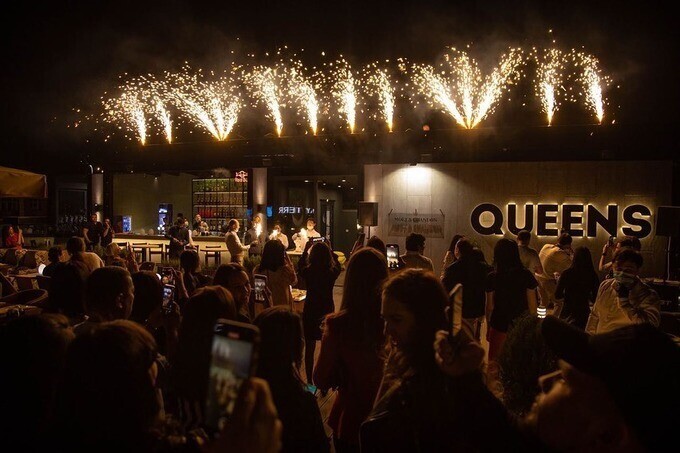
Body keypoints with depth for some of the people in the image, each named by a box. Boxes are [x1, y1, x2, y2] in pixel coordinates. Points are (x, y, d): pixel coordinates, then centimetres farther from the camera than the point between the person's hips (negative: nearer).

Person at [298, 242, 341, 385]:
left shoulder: (307, 271, -14)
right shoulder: (332, 272, -13)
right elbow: (338, 266, 12)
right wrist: (331, 251, 12)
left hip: (310, 312, 0)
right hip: (328, 311, 0)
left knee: (309, 348, 10)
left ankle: (309, 381, 17)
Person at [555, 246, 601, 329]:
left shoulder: (566, 274, -13)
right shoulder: (593, 276, -9)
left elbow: (557, 295, -6)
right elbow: (595, 299, 0)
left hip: (567, 313, -2)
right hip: (584, 313, 2)